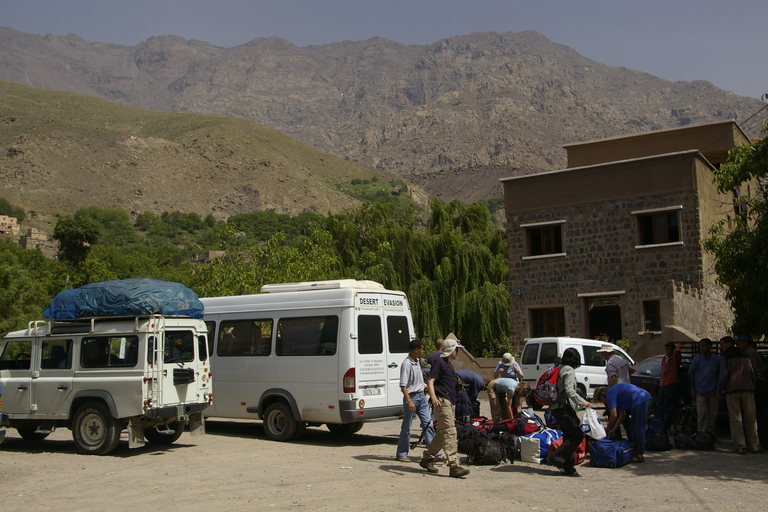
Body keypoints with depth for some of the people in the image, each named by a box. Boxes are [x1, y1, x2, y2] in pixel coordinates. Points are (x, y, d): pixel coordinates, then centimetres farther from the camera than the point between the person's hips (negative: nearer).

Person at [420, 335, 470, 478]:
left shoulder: (449, 364, 21)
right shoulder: (439, 362, -9)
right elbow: (430, 381, -17)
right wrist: (434, 398, -30)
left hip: (450, 402, 10)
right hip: (442, 402, -10)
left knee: (442, 434, 13)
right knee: (450, 432, -14)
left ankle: (427, 459, 23)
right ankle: (454, 466, -18)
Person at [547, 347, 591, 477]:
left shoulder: (559, 369, 17)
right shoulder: (569, 370, -10)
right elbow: (569, 390, -20)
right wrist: (583, 402, -15)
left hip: (556, 407, 10)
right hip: (564, 407, -10)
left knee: (569, 436, 11)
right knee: (578, 435, -6)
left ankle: (568, 468, 11)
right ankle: (557, 457, -10)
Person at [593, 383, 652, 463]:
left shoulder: (609, 394, -2)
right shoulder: (614, 391, 26)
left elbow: (614, 415, -8)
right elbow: (622, 415, 27)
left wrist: (608, 429, 7)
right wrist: (614, 429, 24)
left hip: (639, 401, -10)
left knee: (638, 430, -3)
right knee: (639, 429, 17)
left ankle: (640, 455, 0)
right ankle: (637, 452, 24)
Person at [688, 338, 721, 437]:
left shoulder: (717, 359, 2)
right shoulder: (697, 359, 5)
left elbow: (720, 375, 8)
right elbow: (692, 375, 9)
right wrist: (692, 390, 4)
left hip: (713, 392, 0)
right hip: (700, 391, 0)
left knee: (713, 414, 5)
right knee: (702, 414, -3)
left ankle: (711, 432, 16)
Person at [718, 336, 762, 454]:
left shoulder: (725, 358, 0)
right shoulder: (745, 357, 16)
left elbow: (724, 375, -9)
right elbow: (752, 374, 12)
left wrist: (719, 391, -2)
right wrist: (752, 389, 17)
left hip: (732, 390, -4)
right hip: (747, 388, 4)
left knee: (736, 419, -2)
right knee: (750, 419, 7)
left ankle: (740, 447, -7)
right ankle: (754, 446, 5)